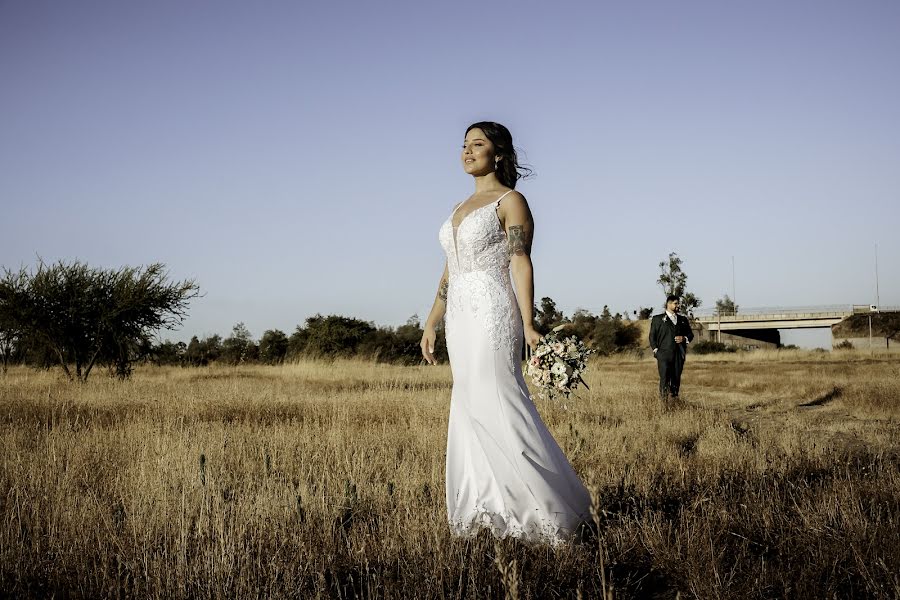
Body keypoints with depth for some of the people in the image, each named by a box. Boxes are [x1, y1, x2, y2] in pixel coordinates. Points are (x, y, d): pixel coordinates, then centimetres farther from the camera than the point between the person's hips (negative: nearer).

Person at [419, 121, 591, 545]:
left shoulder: (510, 201, -2)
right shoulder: (460, 208, 20)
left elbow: (521, 264, -11)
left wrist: (528, 325, -20)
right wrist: (430, 324, 18)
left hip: (491, 315, -8)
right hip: (461, 319, 8)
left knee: (496, 406, -14)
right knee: (470, 410, 5)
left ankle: (556, 509, -8)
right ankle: (488, 509, 11)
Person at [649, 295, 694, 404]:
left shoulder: (683, 319, 20)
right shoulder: (657, 319, 10)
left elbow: (690, 334, 23)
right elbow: (652, 336, 7)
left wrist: (684, 338, 0)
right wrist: (656, 350, -4)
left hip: (679, 354, 3)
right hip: (664, 353, -3)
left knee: (676, 378, 0)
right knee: (664, 376, -14)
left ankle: (674, 396, 5)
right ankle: (664, 396, -2)